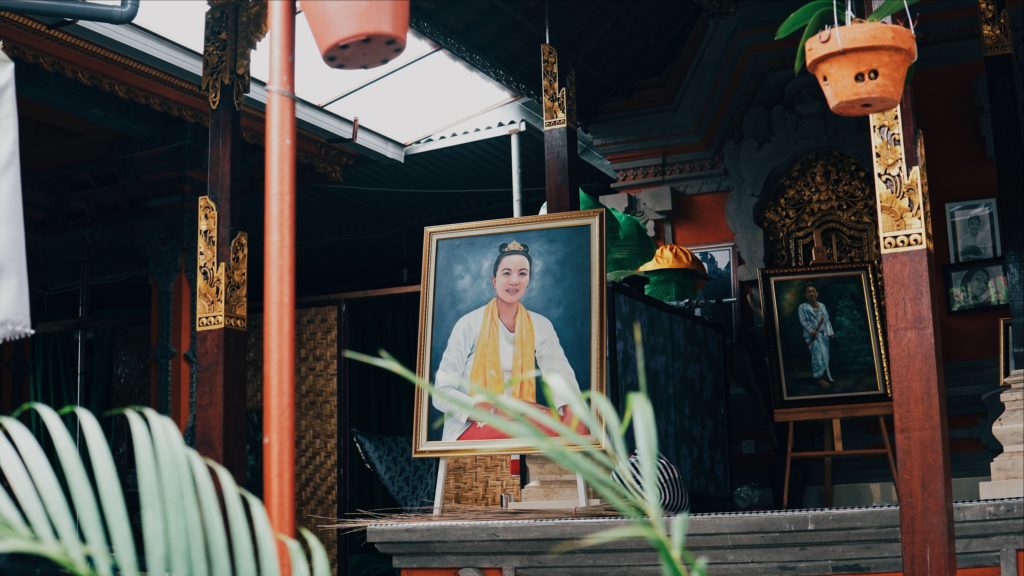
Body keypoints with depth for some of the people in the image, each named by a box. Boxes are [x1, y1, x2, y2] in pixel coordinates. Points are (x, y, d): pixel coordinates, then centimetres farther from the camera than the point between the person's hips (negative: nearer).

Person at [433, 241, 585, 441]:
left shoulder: (540, 326, 9)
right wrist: (479, 408, -26)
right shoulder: (469, 325, -2)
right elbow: (442, 392, -5)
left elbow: (560, 374, -6)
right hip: (469, 429, -4)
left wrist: (572, 408, -30)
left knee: (572, 425, -27)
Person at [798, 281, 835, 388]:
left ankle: (826, 376, 16)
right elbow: (803, 321, -10)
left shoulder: (822, 305, 14)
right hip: (812, 335, -6)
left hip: (824, 334, 6)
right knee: (818, 354, -13)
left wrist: (830, 332, 4)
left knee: (825, 355, 7)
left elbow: (827, 320, 13)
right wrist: (811, 330, -21)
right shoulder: (803, 307, -2)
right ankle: (820, 378, -10)